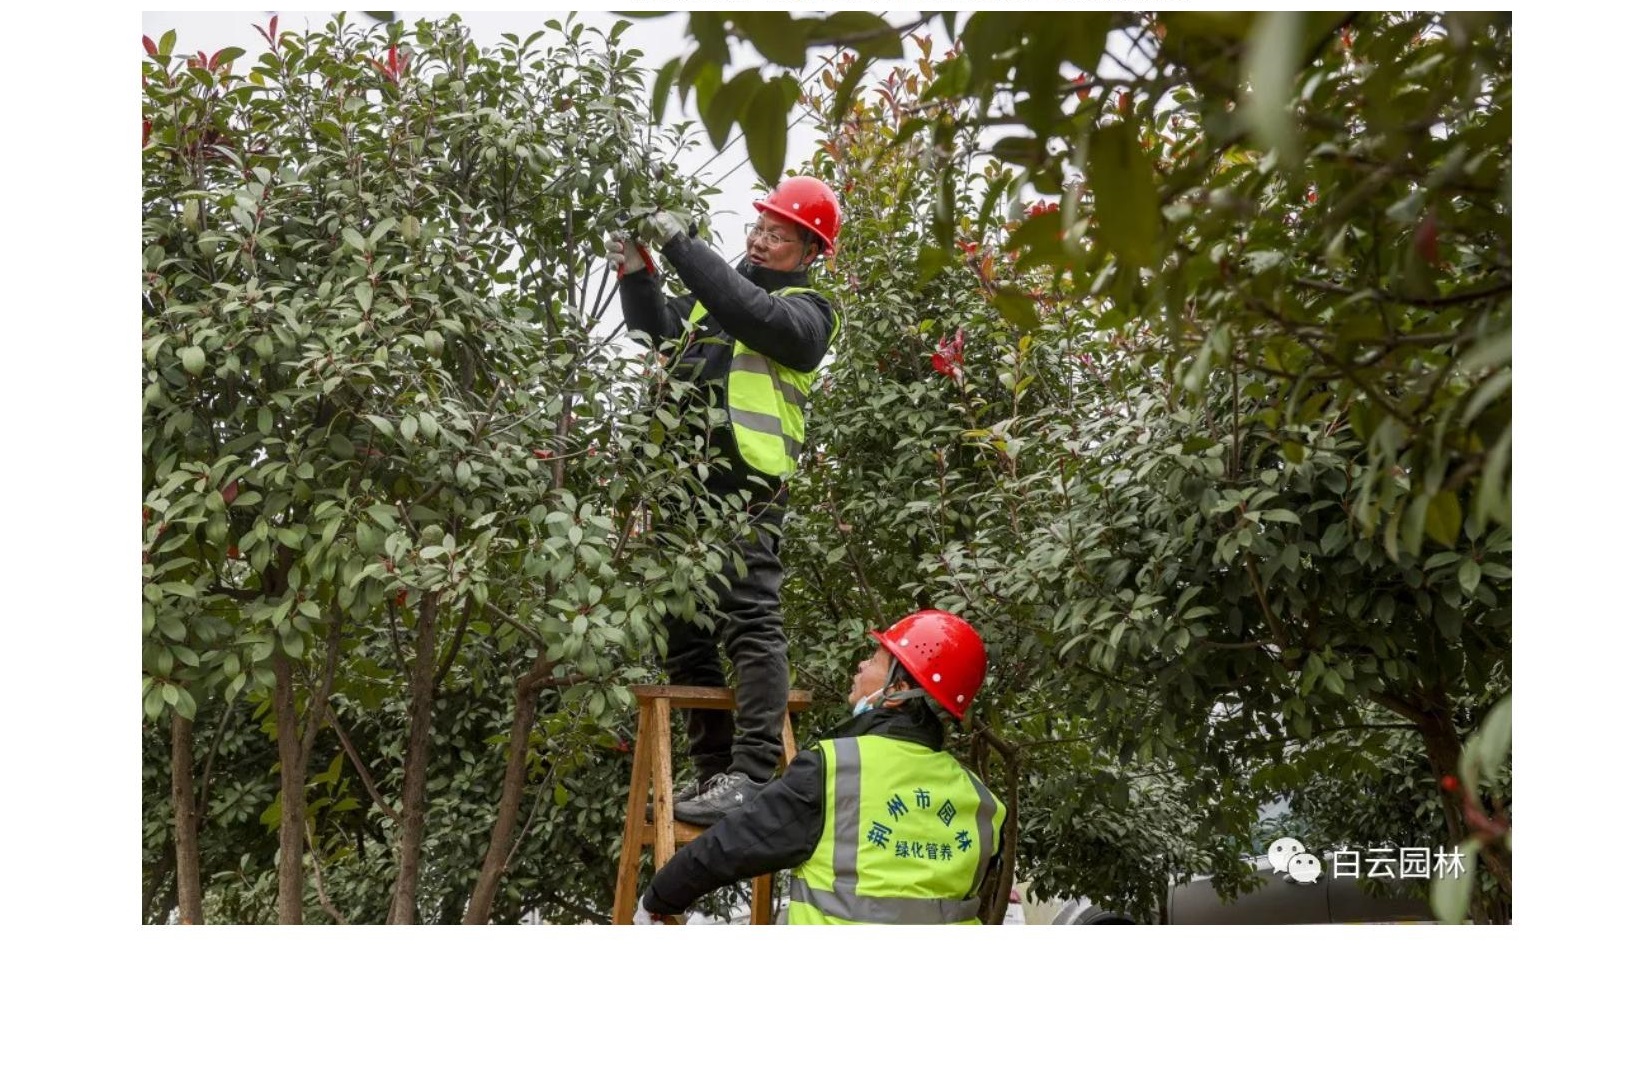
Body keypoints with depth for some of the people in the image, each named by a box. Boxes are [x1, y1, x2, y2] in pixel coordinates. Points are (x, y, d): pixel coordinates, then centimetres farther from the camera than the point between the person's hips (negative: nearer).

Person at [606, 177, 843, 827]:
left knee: (749, 623, -13)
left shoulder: (806, 311, 5)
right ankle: (711, 772, 14)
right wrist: (638, 275, 2)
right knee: (685, 632, 7)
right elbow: (659, 332, 17)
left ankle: (752, 778, -15)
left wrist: (682, 246, -14)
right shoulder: (713, 292, 26)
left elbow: (751, 313, -14)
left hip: (744, 485, -7)